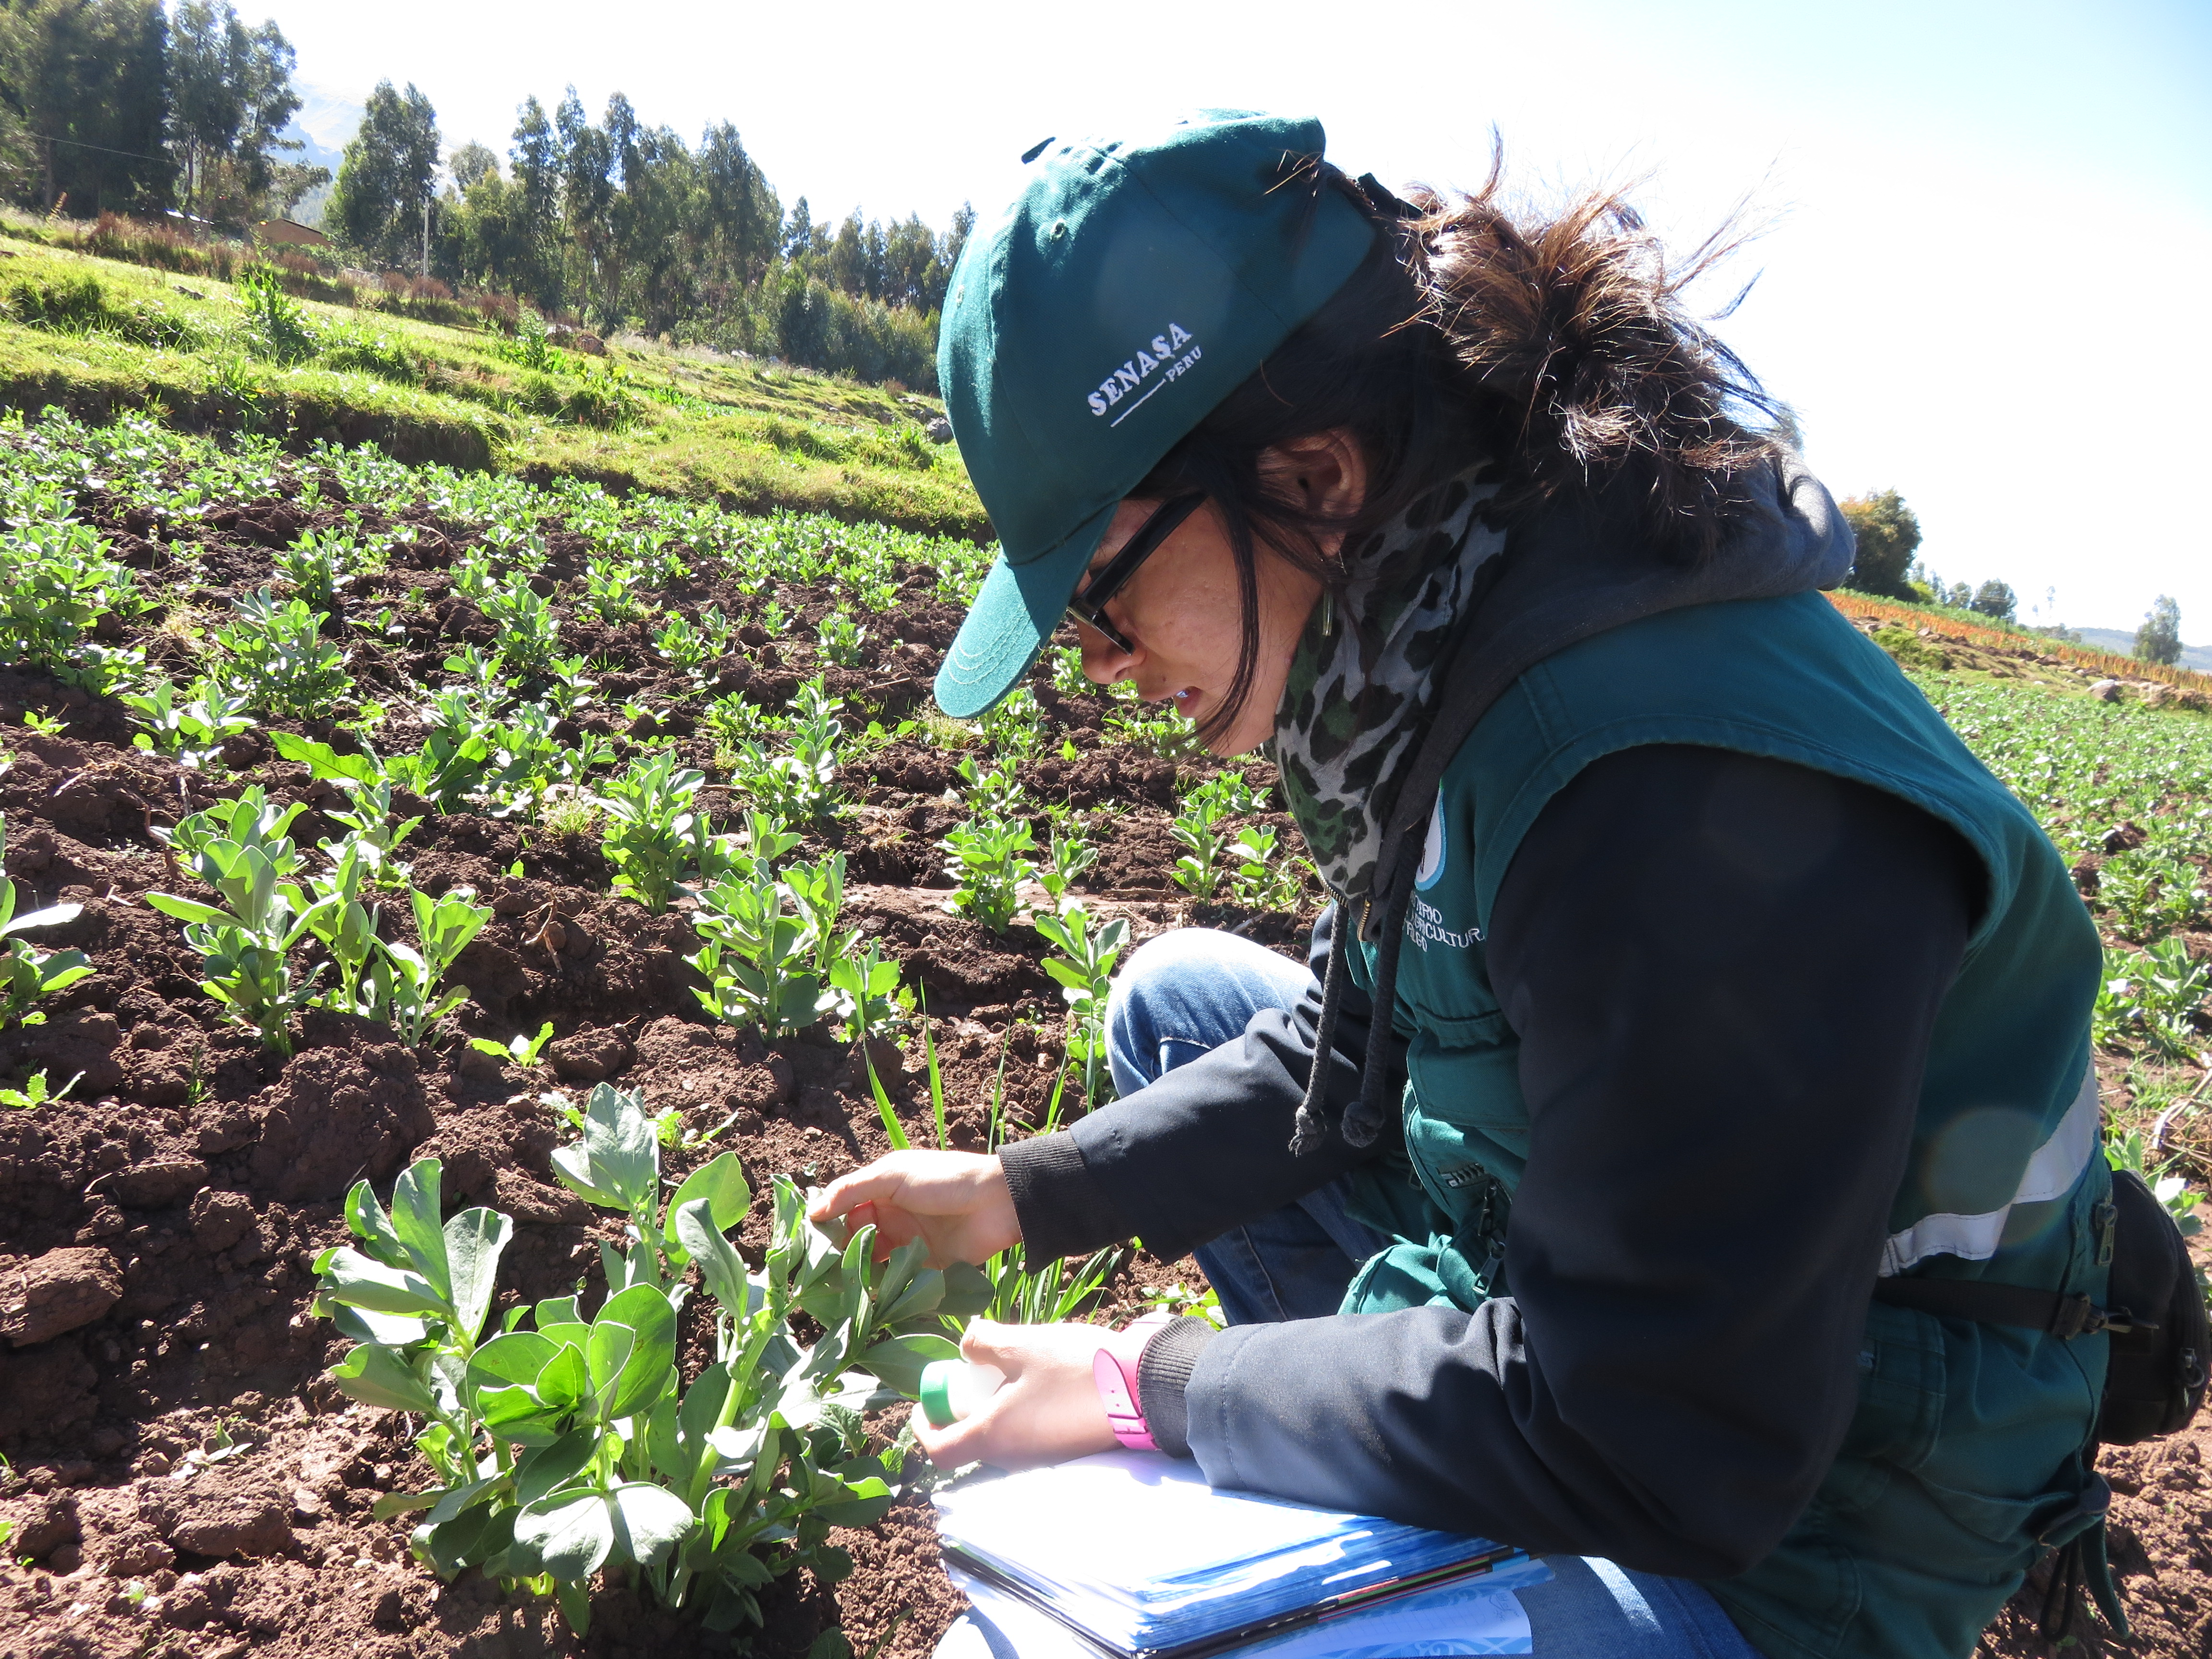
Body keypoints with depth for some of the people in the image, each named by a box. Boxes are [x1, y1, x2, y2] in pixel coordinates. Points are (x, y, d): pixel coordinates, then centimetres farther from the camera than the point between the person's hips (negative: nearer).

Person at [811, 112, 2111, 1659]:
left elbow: (1655, 1455, -29)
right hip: (1566, 1288, 9)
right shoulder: (1444, 631, -5)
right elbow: (1363, 1041, 8)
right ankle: (1382, 1437, 13)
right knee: (1177, 992, 14)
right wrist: (1026, 1195, 2)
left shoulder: (1692, 798, -34)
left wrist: (1155, 1385, -19)